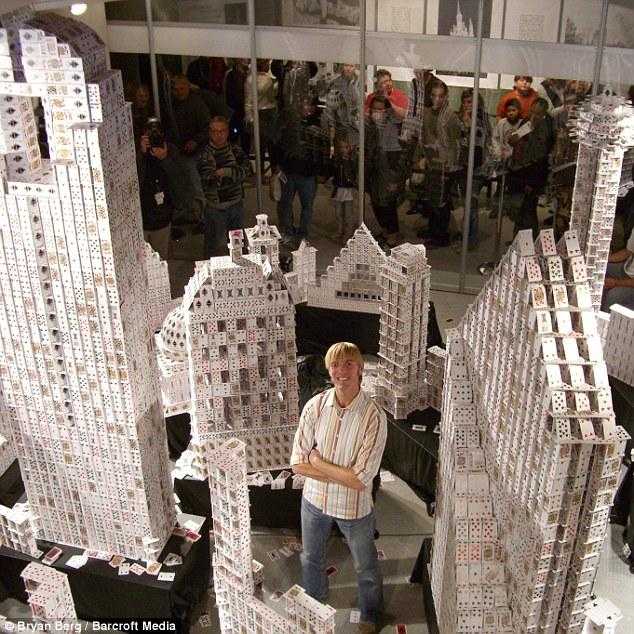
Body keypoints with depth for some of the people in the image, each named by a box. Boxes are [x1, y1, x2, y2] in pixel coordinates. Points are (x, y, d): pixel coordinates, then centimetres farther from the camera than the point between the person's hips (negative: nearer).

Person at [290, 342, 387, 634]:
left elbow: (360, 481, -27)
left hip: (354, 508, -3)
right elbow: (298, 464, -14)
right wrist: (343, 474, -22)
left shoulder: (374, 417, -26)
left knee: (365, 568, 21)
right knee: (311, 560, 27)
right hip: (315, 500, 4)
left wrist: (318, 462, -19)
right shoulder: (315, 406, -16)